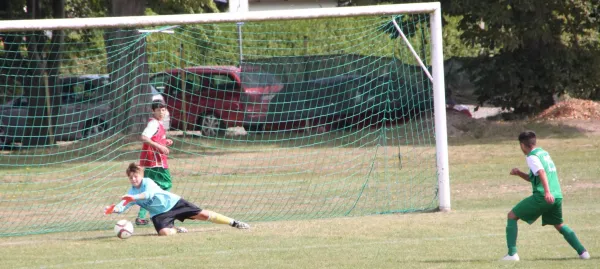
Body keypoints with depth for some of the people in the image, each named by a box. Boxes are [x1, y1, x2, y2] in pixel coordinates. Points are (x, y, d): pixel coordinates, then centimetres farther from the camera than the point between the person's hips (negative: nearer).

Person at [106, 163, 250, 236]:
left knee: (202, 214, -7)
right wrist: (113, 209, -34)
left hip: (173, 203, -3)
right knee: (164, 232, -28)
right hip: (159, 213, 3)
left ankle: (233, 223, 4)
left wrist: (133, 198, -53)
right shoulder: (131, 193, -3)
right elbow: (122, 207, -11)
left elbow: (149, 193, -39)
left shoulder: (147, 182, -18)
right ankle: (177, 229, 10)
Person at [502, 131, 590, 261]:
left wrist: (547, 192, -34)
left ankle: (512, 254, -3)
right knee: (559, 225, 28)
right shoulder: (544, 153, 22)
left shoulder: (532, 157, -4)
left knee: (512, 216, 5)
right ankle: (582, 252, 16)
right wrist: (519, 173, 19)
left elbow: (542, 173, -22)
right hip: (557, 196, 8)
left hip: (542, 197, -8)